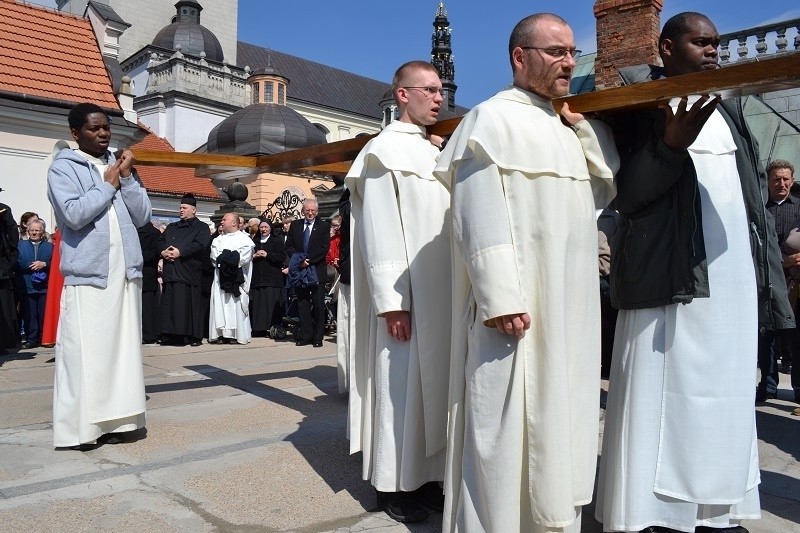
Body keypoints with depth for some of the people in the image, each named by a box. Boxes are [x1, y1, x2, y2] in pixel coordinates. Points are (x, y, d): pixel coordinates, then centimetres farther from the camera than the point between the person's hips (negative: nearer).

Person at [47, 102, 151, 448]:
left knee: (121, 347, 6)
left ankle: (109, 420, 14)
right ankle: (79, 427, 4)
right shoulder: (63, 168, 0)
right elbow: (74, 214, -16)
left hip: (125, 271, 6)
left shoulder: (119, 165, 16)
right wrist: (108, 185, -5)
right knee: (85, 351, -4)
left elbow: (142, 216, 9)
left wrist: (127, 178, -2)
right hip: (87, 274, -5)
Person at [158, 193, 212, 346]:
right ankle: (170, 335, 7)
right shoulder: (172, 227, 25)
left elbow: (200, 244, -11)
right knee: (169, 305, 3)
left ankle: (193, 336, -4)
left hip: (189, 272, -6)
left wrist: (180, 252, -17)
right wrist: (163, 251, -7)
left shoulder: (201, 228, 5)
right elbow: (160, 241, 15)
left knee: (190, 304, -8)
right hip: (170, 271, 6)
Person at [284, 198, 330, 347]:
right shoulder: (295, 225, 11)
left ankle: (318, 337, 6)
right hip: (299, 269, 3)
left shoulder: (324, 226, 1)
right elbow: (289, 246, 7)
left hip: (317, 270, -3)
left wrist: (308, 260, -15)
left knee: (318, 305, -1)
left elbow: (324, 248, -7)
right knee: (302, 304, 6)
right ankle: (305, 335, 13)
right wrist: (300, 260, -9)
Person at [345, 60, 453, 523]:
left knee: (432, 385, 11)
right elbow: (377, 231, -12)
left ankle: (424, 477, 22)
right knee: (400, 387, 0)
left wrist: (457, 289, 9)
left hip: (441, 292, 8)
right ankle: (395, 485, 13)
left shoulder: (435, 153, 17)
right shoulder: (384, 149, -5)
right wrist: (391, 300, -18)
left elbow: (448, 226, 16)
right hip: (404, 293, -7)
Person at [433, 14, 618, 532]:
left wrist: (585, 124, 7)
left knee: (556, 425, 15)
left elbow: (607, 191, 13)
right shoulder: (492, 118, -7)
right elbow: (479, 216, -16)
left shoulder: (565, 128, 19)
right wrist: (501, 299, -23)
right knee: (506, 428, -1)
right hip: (518, 310, -8)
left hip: (569, 310, 8)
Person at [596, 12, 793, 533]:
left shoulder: (728, 107, 19)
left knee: (725, 392, 9)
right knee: (664, 393, -5)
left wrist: (768, 272, 13)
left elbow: (755, 190, 19)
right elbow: (625, 194, -8)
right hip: (672, 274, -6)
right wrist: (670, 145, -22)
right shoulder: (637, 102, -1)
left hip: (733, 276, 7)